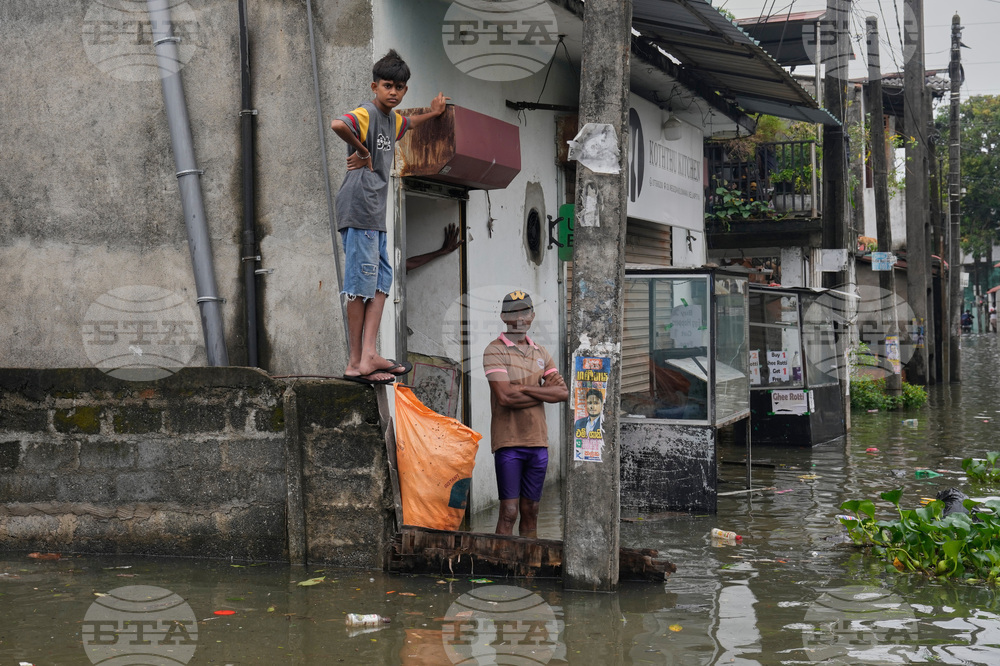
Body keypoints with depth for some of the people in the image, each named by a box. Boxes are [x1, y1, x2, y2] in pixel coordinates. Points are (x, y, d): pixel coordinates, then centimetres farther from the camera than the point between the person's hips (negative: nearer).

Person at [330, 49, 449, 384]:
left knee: (381, 280, 8)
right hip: (358, 207, -10)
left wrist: (433, 113, 46)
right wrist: (362, 151, -20)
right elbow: (338, 125, -33)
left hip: (375, 212, 10)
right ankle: (356, 362, -2)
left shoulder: (391, 117, 18)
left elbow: (406, 124, 44)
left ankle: (368, 355, 8)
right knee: (362, 284, -7)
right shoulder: (365, 113, -11)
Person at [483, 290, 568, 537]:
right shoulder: (495, 351, -4)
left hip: (538, 441, 5)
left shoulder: (540, 353, 14)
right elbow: (505, 397, -16)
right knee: (509, 511, -7)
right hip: (509, 442, -5)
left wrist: (525, 388, -9)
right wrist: (544, 392, -7)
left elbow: (563, 393, 3)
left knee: (531, 510, 11)